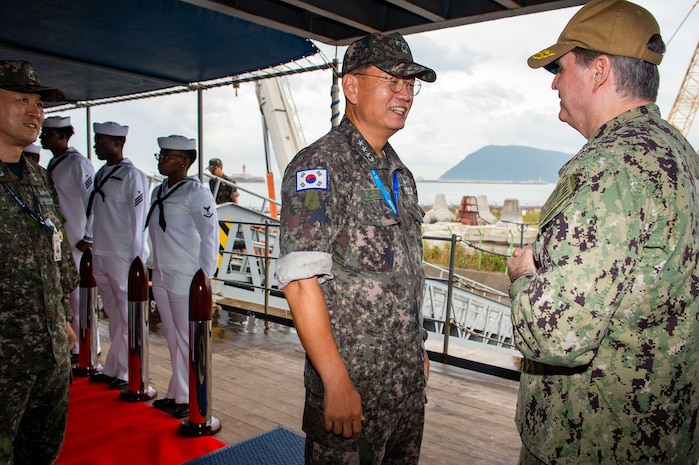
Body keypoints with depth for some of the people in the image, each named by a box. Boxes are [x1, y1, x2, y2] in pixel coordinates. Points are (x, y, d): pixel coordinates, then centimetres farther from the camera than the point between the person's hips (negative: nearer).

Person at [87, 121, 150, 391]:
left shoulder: (132, 176, -10)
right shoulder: (101, 174, 13)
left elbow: (139, 219, -13)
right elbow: (94, 212, 16)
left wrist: (137, 258, -13)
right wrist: (92, 247, 13)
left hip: (123, 257, -8)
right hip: (100, 255, 8)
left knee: (127, 315, 2)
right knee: (113, 314, 16)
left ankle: (126, 372, 14)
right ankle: (112, 368, 27)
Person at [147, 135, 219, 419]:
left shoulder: (196, 192, -11)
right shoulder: (158, 192, 13)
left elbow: (209, 237, -14)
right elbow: (157, 234, 15)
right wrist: (155, 268, 12)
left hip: (186, 278, -8)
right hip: (161, 276, 8)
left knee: (188, 339, 2)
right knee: (172, 338, 16)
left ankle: (189, 398, 16)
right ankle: (176, 394, 29)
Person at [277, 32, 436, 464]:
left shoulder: (401, 174, 11)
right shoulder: (319, 165, -14)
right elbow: (300, 281, -21)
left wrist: (418, 349, 15)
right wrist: (337, 382, -23)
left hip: (410, 378, 8)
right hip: (353, 382, -7)